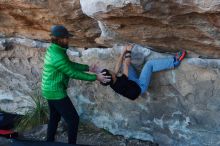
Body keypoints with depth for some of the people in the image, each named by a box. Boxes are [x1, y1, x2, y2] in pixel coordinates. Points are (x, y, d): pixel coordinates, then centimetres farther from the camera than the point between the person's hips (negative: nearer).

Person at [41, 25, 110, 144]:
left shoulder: (53, 49, 2)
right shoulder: (57, 56, -28)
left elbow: (70, 65, 10)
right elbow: (73, 73, -23)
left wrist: (87, 68, 4)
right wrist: (95, 77, -18)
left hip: (50, 90, 10)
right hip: (56, 92, -10)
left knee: (54, 117, 23)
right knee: (73, 119, 1)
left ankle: (49, 142, 35)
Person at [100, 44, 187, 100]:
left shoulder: (112, 82, -17)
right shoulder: (121, 83, -38)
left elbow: (118, 66, -8)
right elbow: (126, 64, -29)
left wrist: (124, 51, -6)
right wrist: (128, 51, -19)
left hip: (134, 82, 8)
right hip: (140, 87, -8)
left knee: (124, 62, 4)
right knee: (149, 64, -14)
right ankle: (175, 62, 0)